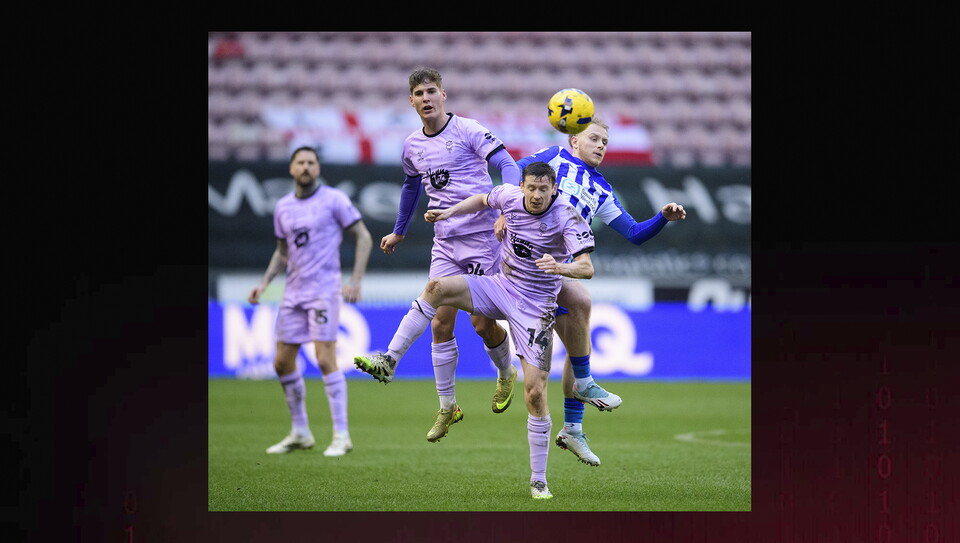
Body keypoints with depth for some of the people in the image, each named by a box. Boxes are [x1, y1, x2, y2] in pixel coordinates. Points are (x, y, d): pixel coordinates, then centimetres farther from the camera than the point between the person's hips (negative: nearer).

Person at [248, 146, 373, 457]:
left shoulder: (334, 200, -5)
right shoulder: (283, 207, 12)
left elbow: (363, 238, -3)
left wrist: (355, 281, -12)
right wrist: (265, 282, 9)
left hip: (324, 289, -6)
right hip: (293, 292, 6)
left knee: (325, 359, -14)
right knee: (283, 363, 6)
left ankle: (341, 436, -9)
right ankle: (300, 433, 19)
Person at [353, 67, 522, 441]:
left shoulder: (468, 130, -8)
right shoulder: (412, 146, 10)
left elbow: (507, 165, -15)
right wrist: (399, 232, 36)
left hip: (482, 238, -5)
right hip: (445, 243, 5)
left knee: (482, 323, -2)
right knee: (441, 323, -3)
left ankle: (506, 375, 30)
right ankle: (447, 407, 5)